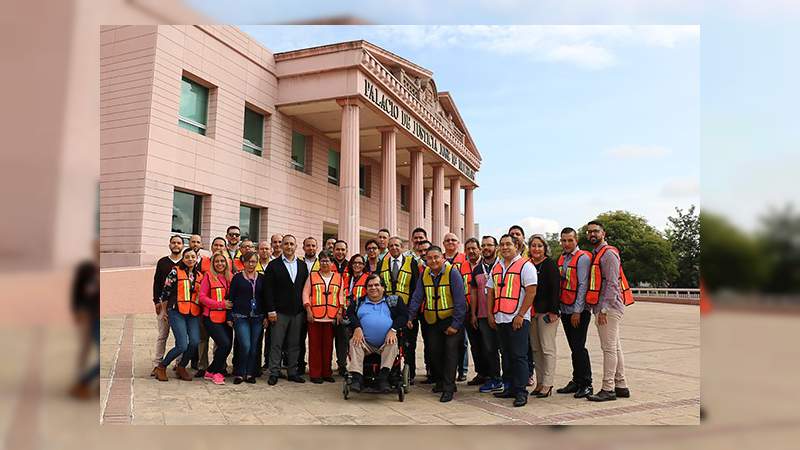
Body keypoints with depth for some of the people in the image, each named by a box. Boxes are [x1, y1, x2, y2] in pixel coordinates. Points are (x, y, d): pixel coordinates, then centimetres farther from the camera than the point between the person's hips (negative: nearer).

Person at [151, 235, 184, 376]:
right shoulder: (162, 262, 10)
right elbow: (156, 282, 9)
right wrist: (157, 301, 1)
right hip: (164, 302, 1)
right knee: (162, 335, 2)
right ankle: (157, 364, 6)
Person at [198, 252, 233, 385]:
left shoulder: (229, 278, 11)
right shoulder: (208, 276, -2)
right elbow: (202, 297, -7)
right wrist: (221, 304, -13)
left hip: (225, 318, 5)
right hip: (211, 317, -5)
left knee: (227, 347, 1)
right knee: (225, 344, -17)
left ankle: (211, 372, 21)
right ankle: (216, 372, 4)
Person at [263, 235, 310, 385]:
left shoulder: (302, 265, 11)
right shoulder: (273, 265, 0)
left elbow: (305, 288, 10)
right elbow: (268, 289, -5)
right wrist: (271, 310, -11)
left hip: (297, 312, 3)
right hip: (279, 312, -3)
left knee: (294, 344, 9)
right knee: (276, 344, 1)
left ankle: (292, 372, 18)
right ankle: (274, 373, 10)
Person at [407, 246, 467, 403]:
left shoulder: (452, 273, -16)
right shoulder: (424, 274, 0)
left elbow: (460, 300, -17)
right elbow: (417, 297, 4)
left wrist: (456, 324, -19)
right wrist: (410, 317, -4)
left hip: (451, 319, -5)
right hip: (433, 320, 5)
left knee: (450, 350, -10)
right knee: (435, 351, 9)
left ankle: (448, 388, -2)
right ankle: (440, 381, 29)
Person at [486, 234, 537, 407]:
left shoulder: (526, 266, -4)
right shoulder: (496, 267, 17)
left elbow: (531, 292, -11)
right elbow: (491, 292, 18)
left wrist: (520, 315, -15)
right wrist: (490, 314, 9)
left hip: (518, 319, -7)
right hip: (500, 319, 7)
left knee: (519, 356, -5)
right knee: (506, 355, 12)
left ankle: (521, 392, 1)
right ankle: (509, 388, 21)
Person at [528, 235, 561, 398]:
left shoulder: (550, 264, -6)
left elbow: (555, 288, -11)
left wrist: (553, 311, -17)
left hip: (547, 311, -6)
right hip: (531, 311, 6)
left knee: (547, 348, -3)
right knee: (535, 348, 9)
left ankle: (547, 384, 2)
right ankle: (539, 382, 17)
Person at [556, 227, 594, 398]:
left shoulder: (582, 258, -9)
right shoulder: (561, 258, 14)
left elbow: (583, 286, -14)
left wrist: (577, 311, -16)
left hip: (579, 311, -7)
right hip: (565, 310, 7)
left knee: (579, 348, -6)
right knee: (574, 348, 12)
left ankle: (586, 384, 4)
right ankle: (577, 381, 20)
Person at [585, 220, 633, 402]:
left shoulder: (608, 253, -11)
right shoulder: (596, 254, 19)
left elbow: (612, 283, -18)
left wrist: (604, 309, -20)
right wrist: (597, 309, 17)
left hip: (609, 307, -10)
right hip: (602, 307, 10)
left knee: (609, 348, -6)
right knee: (615, 348, 13)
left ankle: (608, 389, -3)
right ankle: (621, 386, 20)